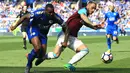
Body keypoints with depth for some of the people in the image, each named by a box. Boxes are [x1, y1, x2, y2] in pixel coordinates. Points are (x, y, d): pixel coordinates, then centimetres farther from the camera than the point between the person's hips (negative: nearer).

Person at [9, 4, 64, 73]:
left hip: (43, 33, 5)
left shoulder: (55, 17, -22)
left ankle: (29, 56, 33)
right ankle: (28, 65, -4)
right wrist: (15, 25, -22)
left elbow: (64, 25, -13)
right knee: (38, 48, -28)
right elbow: (25, 17, -22)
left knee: (42, 54, -1)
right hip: (33, 29, -5)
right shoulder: (39, 13, -30)